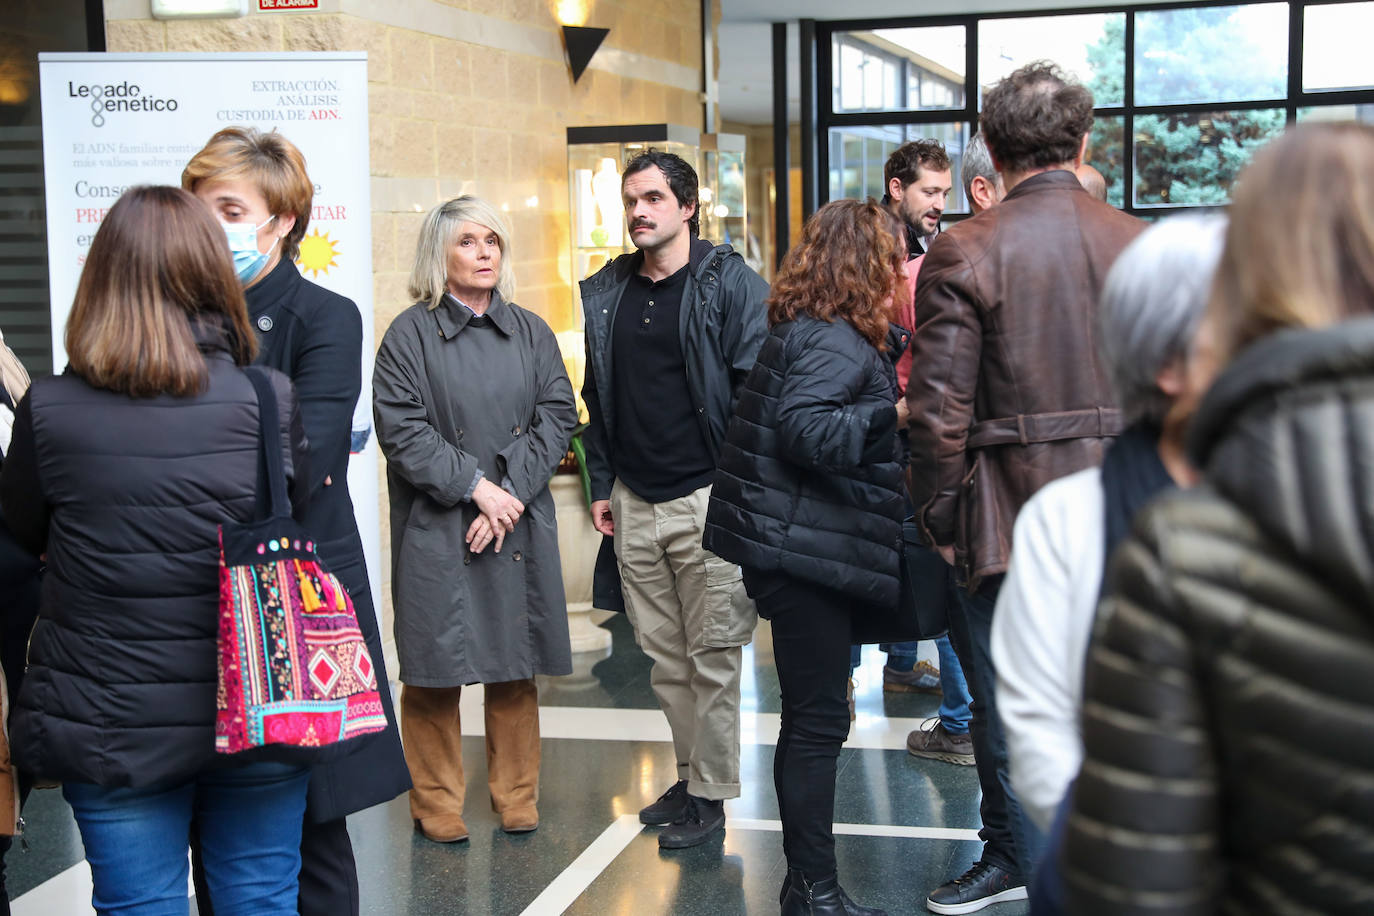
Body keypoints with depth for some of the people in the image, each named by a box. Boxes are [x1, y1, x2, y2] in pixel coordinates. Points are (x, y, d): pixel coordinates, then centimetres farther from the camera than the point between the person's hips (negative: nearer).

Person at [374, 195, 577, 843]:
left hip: (520, 523, 3)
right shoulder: (410, 334, -1)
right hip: (436, 528, -3)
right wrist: (475, 486, -15)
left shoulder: (531, 332, 11)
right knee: (435, 668, 1)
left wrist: (511, 490, -8)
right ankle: (437, 804, 16)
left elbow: (557, 417, 4)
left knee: (516, 667, 8)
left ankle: (516, 798, 21)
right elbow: (402, 430, -8)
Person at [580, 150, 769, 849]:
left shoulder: (731, 285, -6)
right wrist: (601, 485, 14)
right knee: (663, 654, 12)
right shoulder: (606, 293, 11)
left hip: (708, 498, -5)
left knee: (712, 654, 1)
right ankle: (690, 773, 25)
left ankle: (711, 793, 11)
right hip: (633, 503, 6)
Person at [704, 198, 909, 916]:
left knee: (810, 718, 15)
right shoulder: (830, 341, -15)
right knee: (818, 721, -5)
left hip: (809, 551, 11)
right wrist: (895, 413, -27)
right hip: (802, 551, -11)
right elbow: (806, 430, -27)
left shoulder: (839, 336, 18)